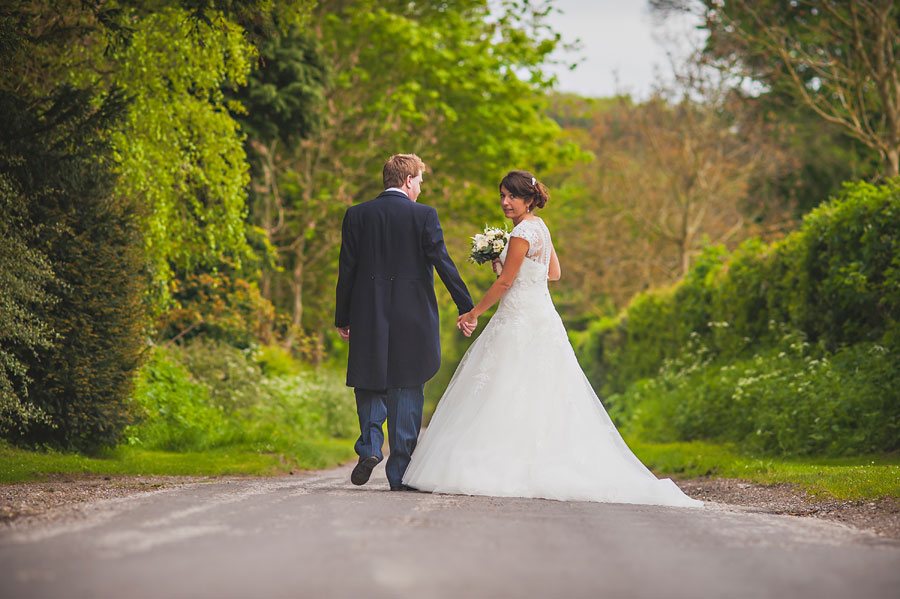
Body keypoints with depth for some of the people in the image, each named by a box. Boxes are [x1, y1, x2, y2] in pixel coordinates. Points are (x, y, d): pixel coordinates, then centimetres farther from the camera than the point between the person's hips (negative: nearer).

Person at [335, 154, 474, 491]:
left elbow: (346, 270, 4)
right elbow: (443, 264, -8)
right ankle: (399, 473, 6)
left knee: (369, 384, 17)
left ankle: (370, 446, -7)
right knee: (407, 390, 5)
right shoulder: (424, 216, -4)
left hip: (369, 316, 2)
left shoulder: (356, 216, 3)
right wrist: (467, 308, -2)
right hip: (413, 317, -2)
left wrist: (342, 319, 11)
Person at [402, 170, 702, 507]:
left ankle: (506, 470, -10)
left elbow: (505, 282, -14)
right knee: (539, 400, 7)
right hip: (539, 315, 10)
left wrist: (474, 313, -6)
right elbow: (554, 273, 23)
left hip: (521, 321, -10)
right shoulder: (540, 227, 14)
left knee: (508, 396, -8)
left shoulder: (523, 233, -14)